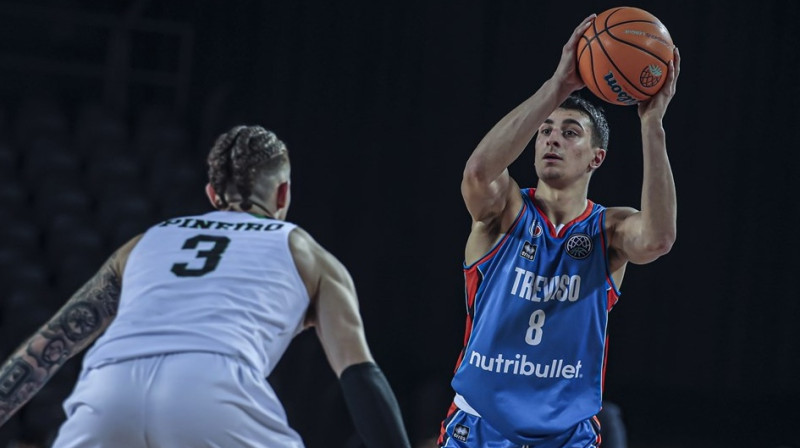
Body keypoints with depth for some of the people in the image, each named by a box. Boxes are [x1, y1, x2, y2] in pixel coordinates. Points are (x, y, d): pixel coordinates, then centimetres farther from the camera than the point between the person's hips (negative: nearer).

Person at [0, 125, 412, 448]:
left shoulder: (145, 243, 37)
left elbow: (42, 350, 33)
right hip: (216, 393, -3)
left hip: (106, 394, 3)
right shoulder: (309, 256, 29)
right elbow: (360, 376, 14)